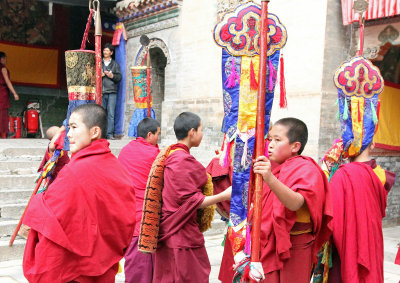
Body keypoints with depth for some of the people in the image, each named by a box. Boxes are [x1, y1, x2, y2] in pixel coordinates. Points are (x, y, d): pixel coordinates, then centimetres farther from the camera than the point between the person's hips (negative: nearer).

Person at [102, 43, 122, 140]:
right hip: (101, 92, 1)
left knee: (111, 114, -5)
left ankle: (110, 134, -3)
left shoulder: (115, 64, 16)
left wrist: (112, 75, -9)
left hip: (112, 92, -1)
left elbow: (119, 77, 8)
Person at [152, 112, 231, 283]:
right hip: (182, 236, -10)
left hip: (167, 232, 10)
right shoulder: (184, 160, -19)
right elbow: (190, 201, -19)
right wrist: (223, 196, -15)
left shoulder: (170, 155, 11)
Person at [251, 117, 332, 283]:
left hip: (294, 247, -6)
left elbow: (296, 203, -35)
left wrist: (270, 179, -48)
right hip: (270, 245, 7)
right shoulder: (275, 168, 13)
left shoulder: (306, 170, -12)